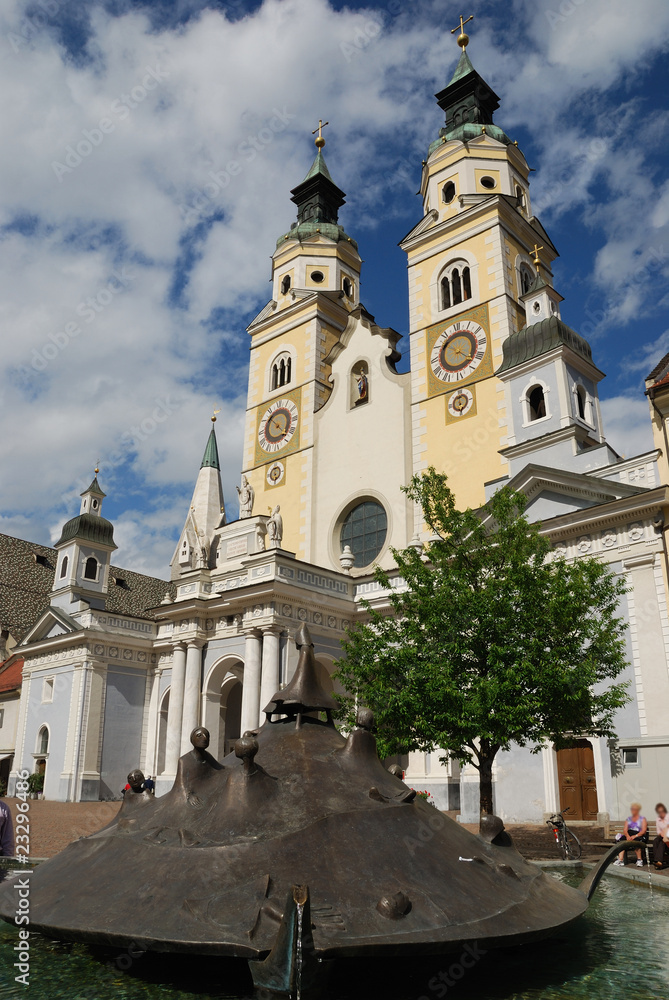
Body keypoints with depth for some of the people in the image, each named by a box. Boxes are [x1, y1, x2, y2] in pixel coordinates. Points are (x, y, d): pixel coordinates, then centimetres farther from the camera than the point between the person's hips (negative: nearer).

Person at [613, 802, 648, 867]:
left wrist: (635, 836, -20)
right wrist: (627, 836, -14)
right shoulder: (628, 819, 21)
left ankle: (639, 860, -25)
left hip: (639, 836, -3)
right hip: (629, 836, 4)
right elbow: (625, 830, 10)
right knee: (621, 840, -30)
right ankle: (620, 859, -36)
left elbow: (644, 831, -4)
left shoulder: (643, 819, 9)